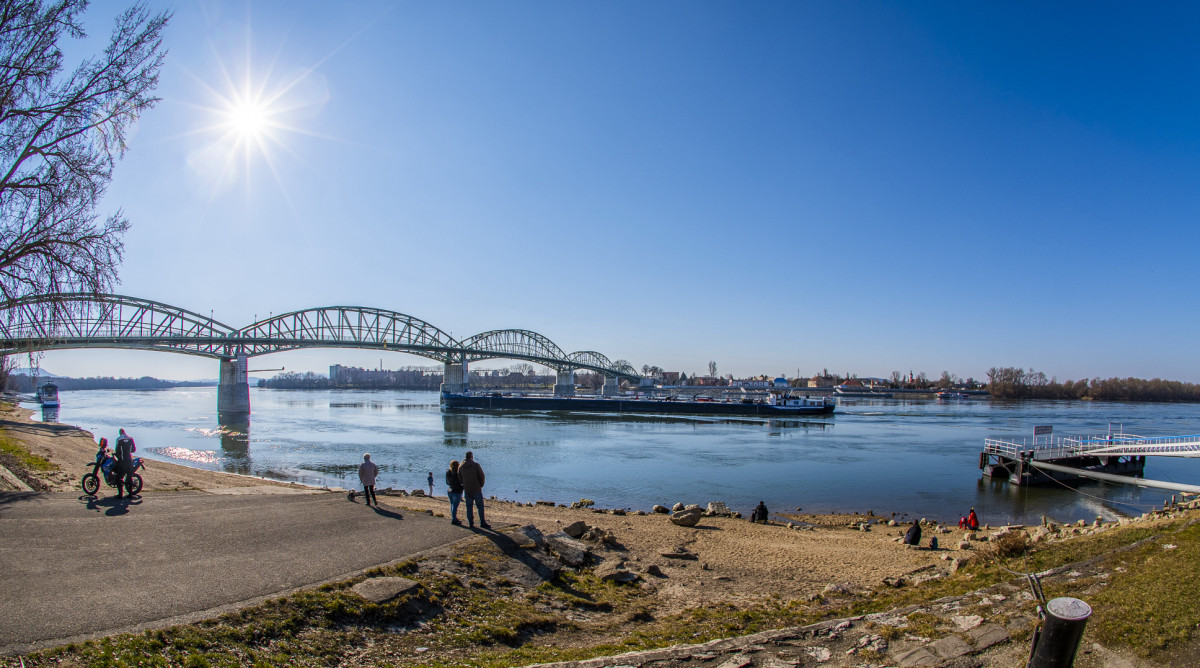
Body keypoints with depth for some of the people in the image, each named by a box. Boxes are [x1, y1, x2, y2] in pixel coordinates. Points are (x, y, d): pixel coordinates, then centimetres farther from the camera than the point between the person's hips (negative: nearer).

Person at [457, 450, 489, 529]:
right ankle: (482, 523, 5)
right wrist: (481, 485, 4)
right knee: (480, 506, 4)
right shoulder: (476, 465, -11)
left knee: (469, 507, 10)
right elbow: (481, 476, -11)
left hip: (467, 490, 4)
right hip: (476, 489, -4)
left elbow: (460, 479, 6)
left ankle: (470, 523, 9)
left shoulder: (461, 466, 2)